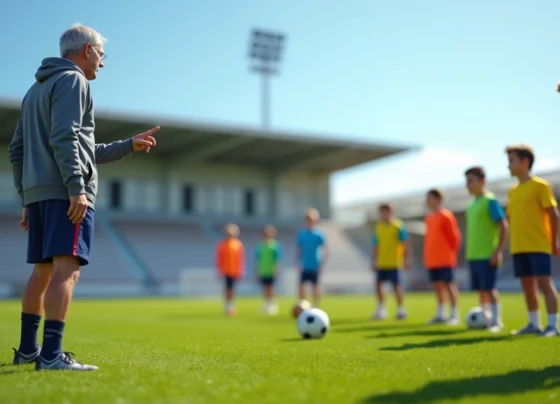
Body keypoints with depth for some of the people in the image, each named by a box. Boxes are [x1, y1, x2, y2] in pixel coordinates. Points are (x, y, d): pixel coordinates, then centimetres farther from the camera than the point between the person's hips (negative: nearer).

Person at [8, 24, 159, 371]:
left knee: (43, 270, 14)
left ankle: (28, 349, 18)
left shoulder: (36, 89, 25)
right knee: (67, 268, -15)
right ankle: (51, 355, -22)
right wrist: (77, 189, -21)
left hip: (37, 191, 9)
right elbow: (65, 139, -17)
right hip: (66, 192, -9)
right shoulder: (72, 80, -3)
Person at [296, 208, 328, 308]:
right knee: (302, 285, 0)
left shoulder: (319, 234, -7)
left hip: (315, 266, -3)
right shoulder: (301, 233, 3)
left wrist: (322, 264, -10)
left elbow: (325, 250, -5)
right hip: (304, 266, 3)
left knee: (315, 285, 4)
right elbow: (298, 250, 10)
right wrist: (299, 263, 3)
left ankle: (316, 306, 15)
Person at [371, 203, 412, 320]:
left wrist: (408, 259, -12)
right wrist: (374, 261, 14)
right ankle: (381, 309, 8)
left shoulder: (398, 226, -6)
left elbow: (406, 244, -7)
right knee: (378, 284, -2)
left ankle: (401, 310, 14)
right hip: (382, 263, 5)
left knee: (396, 286, 0)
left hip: (394, 263, -5)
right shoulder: (378, 227, 9)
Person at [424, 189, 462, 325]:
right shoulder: (429, 218, 14)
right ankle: (440, 314, 17)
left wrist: (452, 252, -7)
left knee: (449, 284, -5)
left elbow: (454, 236, -10)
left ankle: (454, 315, 0)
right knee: (437, 285, 10)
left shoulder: (446, 216, -10)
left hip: (445, 259, -7)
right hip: (432, 260, 8)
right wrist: (427, 256, 15)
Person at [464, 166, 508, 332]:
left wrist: (499, 251, -18)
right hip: (473, 255, 7)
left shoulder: (490, 201, -9)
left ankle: (496, 320, 2)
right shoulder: (473, 203, 15)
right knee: (480, 289, 10)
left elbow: (504, 226, -14)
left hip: (487, 255, -7)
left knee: (488, 288, -6)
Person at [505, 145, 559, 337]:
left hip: (538, 246, -7)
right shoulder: (513, 191, 15)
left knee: (544, 283, -8)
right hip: (519, 247, 7)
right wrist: (514, 244, 14)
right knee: (527, 285, 10)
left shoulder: (540, 185, -5)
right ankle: (534, 324, 19)